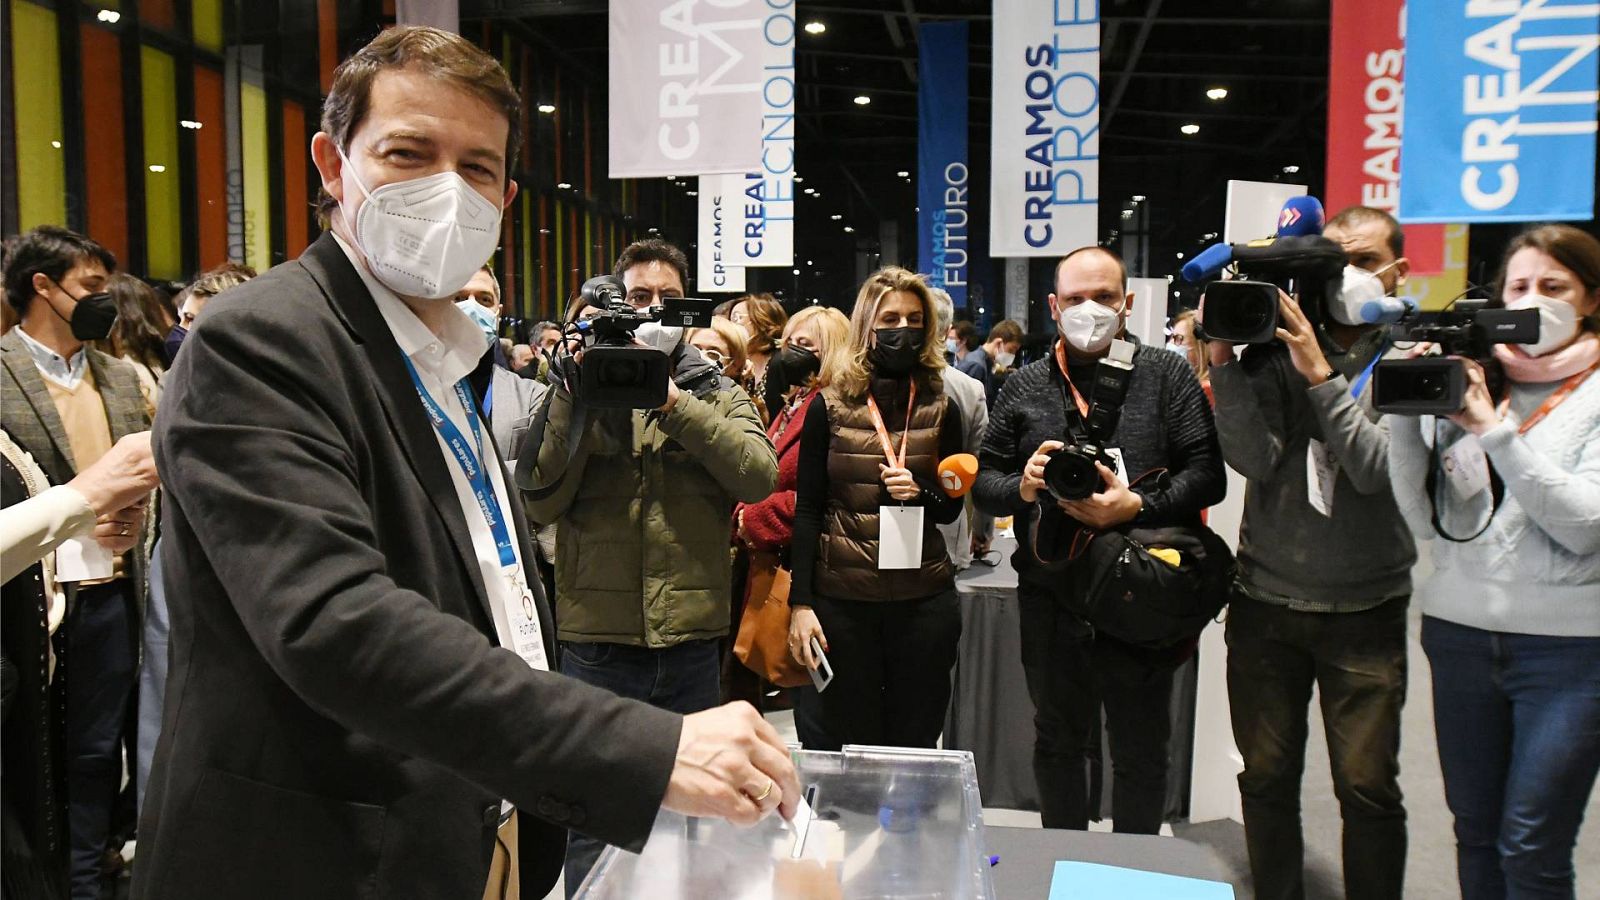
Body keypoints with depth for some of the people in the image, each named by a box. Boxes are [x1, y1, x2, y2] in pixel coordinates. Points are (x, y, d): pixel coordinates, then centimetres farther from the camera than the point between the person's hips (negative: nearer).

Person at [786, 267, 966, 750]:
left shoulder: (942, 410, 6)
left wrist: (919, 492, -12)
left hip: (924, 598, 1)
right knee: (848, 744, 7)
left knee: (916, 745, 8)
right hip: (842, 597, -1)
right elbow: (807, 509, 0)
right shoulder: (829, 408, 1)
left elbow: (952, 508, 11)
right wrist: (800, 602, -6)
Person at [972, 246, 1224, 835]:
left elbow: (1207, 475, -6)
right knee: (1057, 742, 17)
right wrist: (1023, 487, -13)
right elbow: (984, 483, 8)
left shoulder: (1167, 376, 1)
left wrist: (1137, 506, -20)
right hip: (1051, 602, 3)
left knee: (1141, 751, 11)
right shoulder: (1024, 387, 8)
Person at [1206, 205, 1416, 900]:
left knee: (1367, 786, 4)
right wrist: (1223, 361, -18)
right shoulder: (1274, 350, 1)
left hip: (1365, 609, -1)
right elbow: (1254, 459, -11)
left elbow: (1378, 469, -15)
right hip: (1265, 602, 2)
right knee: (1267, 778, 11)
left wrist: (1320, 373, -20)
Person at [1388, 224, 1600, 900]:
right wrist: (1405, 418, -10)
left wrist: (1494, 429, -18)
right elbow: (1424, 521, 1)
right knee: (1474, 831, 14)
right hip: (1460, 633, 3)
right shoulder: (1459, 379, 5)